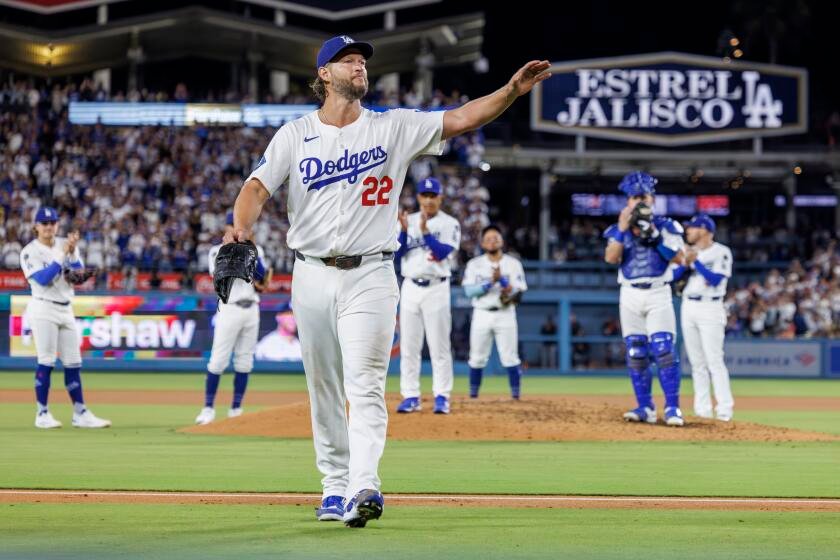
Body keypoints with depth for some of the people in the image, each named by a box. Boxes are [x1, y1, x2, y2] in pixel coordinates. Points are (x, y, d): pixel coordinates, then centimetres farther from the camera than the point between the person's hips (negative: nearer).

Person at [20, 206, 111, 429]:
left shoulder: (65, 245, 10)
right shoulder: (30, 252, -5)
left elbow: (78, 273, 0)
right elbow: (43, 279, -18)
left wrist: (72, 252, -14)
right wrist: (63, 255, -19)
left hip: (66, 310, 6)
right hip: (44, 309, -6)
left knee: (73, 363, 6)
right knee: (46, 362, -8)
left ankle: (80, 414, 9)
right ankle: (42, 414, -2)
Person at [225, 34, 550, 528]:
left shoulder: (394, 128, 4)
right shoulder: (295, 135, 6)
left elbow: (462, 119, -5)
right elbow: (258, 188, -3)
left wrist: (513, 89, -19)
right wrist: (242, 226, -25)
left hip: (370, 277, -2)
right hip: (312, 277, 2)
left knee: (365, 384, -14)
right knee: (325, 390, 8)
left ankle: (364, 489, -25)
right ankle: (335, 489, 18)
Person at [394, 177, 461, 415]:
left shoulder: (450, 224, 0)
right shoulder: (409, 221, 10)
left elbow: (443, 252, -13)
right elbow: (398, 252, 1)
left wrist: (425, 231, -20)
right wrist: (404, 230, -14)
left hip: (437, 288, -3)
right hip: (410, 287, 3)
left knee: (440, 346, -4)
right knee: (408, 346, 3)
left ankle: (441, 397, -2)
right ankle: (411, 396, 6)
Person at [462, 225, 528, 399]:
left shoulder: (513, 264, 5)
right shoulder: (474, 264, 6)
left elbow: (518, 291, -3)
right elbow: (469, 290, -7)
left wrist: (502, 279, -19)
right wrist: (491, 282, -17)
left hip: (505, 314, -1)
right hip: (482, 315, 1)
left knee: (510, 357, -6)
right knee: (477, 358, 2)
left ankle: (516, 395, -3)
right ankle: (473, 396, 12)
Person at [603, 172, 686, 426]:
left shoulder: (665, 226, 5)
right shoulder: (618, 229, 9)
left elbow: (679, 257, -8)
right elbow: (610, 258, -7)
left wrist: (654, 237, -16)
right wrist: (623, 230, -15)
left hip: (658, 294, -3)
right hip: (630, 295, 3)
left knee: (664, 350, -13)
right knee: (635, 353, 2)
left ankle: (672, 407, -11)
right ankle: (645, 407, 8)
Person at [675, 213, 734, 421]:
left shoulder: (721, 253, -6)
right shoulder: (688, 252, 13)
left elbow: (715, 280, -17)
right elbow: (674, 276, 8)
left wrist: (695, 262, -18)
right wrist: (686, 264, -9)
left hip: (710, 308, -6)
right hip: (688, 308, 6)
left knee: (714, 361, -12)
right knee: (696, 361, 5)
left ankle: (724, 409, -13)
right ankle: (702, 408, 8)